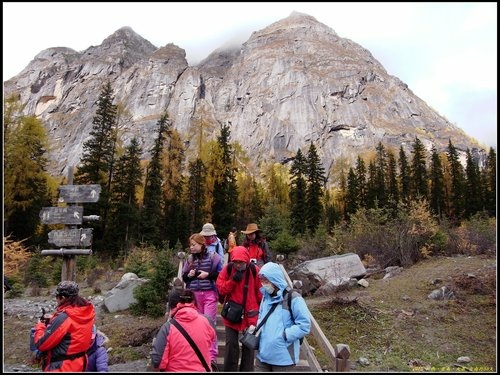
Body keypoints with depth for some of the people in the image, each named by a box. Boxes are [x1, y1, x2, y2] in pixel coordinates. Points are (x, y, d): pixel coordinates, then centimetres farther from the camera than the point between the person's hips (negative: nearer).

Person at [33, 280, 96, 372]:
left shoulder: (63, 318, -25)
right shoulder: (87, 312, -4)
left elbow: (41, 344, -17)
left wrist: (40, 326, 0)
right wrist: (53, 320, 9)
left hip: (61, 368, -8)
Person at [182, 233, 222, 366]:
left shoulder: (213, 257, -5)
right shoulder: (189, 259, 8)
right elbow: (184, 278, 13)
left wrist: (207, 274, -17)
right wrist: (189, 275, -9)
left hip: (209, 294, -4)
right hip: (194, 295, 4)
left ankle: (212, 355, 6)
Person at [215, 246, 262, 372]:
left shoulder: (254, 270, -11)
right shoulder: (228, 268, -8)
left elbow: (261, 292, -1)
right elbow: (220, 288, -7)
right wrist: (233, 280, -21)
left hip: (250, 313, 0)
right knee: (231, 344, 7)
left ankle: (247, 369, 26)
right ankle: (229, 369, 23)